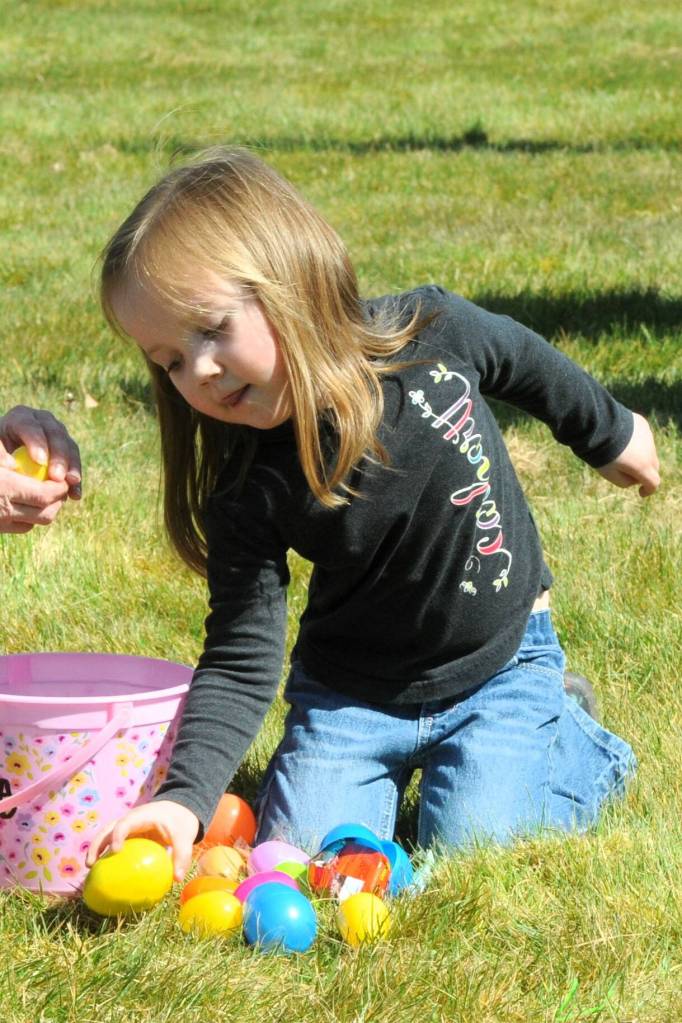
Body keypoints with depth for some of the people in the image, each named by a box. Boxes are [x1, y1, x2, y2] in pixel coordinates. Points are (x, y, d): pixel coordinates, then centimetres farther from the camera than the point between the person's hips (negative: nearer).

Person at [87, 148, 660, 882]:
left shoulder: (431, 333, -20)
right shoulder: (247, 492, -21)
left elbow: (528, 365, 3)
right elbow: (239, 664, -18)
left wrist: (611, 436, 21)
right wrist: (185, 798, -33)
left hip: (500, 665, -1)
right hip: (350, 696, 1)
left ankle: (575, 745, 16)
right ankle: (393, 765, 21)